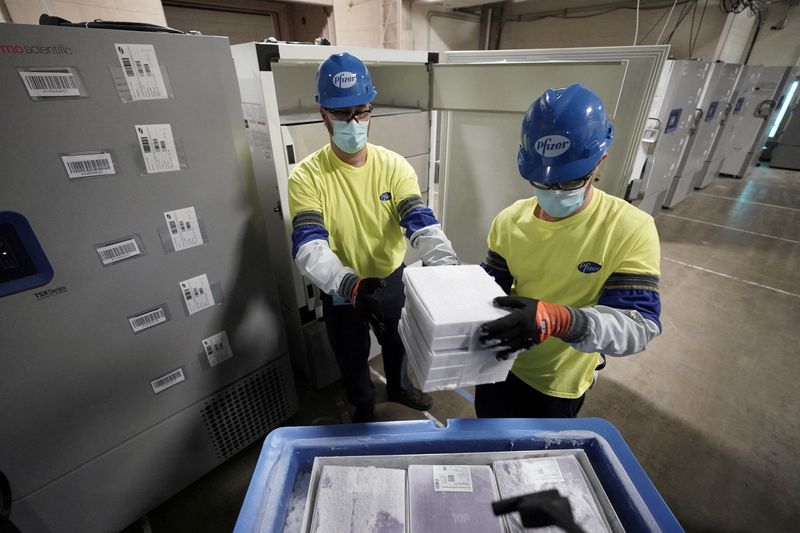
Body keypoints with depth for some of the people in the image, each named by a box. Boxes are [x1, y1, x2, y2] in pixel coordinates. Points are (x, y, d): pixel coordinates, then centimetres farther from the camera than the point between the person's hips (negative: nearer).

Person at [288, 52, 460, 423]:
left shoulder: (394, 166, -13)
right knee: (352, 359, 22)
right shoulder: (307, 177, -20)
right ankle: (363, 408, 55)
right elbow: (309, 248, -31)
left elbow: (422, 225, -24)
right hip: (341, 291, -2)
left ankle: (399, 388, 61)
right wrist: (351, 286, -50)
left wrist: (448, 268, -44)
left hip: (392, 280, 2)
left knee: (397, 344, 28)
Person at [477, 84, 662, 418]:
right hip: (499, 364, 4)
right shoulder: (509, 220, -11)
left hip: (558, 385, -3)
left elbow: (640, 324, -26)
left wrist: (558, 320, -46)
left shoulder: (631, 229, -21)